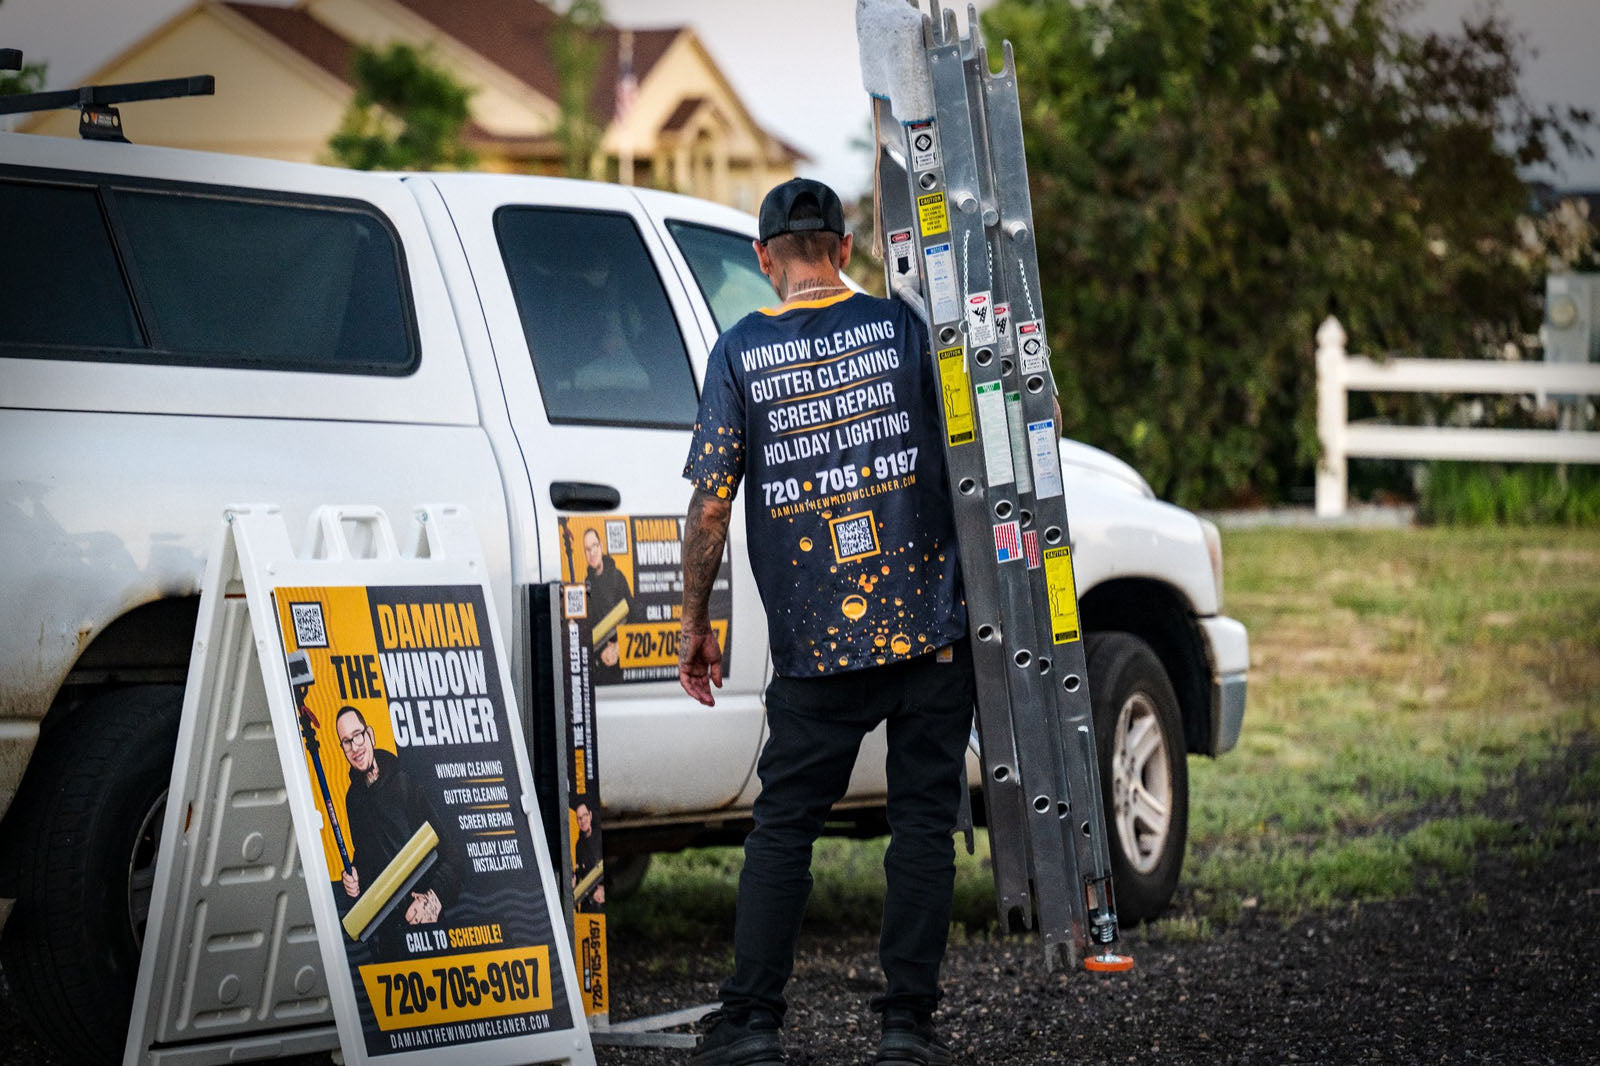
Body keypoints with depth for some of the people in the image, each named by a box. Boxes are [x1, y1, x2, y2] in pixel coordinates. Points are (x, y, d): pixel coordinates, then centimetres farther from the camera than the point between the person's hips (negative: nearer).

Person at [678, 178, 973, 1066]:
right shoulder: (903, 325, 1)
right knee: (922, 820, 6)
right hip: (929, 626, 0)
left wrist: (694, 625, 7)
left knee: (784, 821, 9)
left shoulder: (741, 352, -1)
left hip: (815, 643, 0)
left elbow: (710, 504, -2)